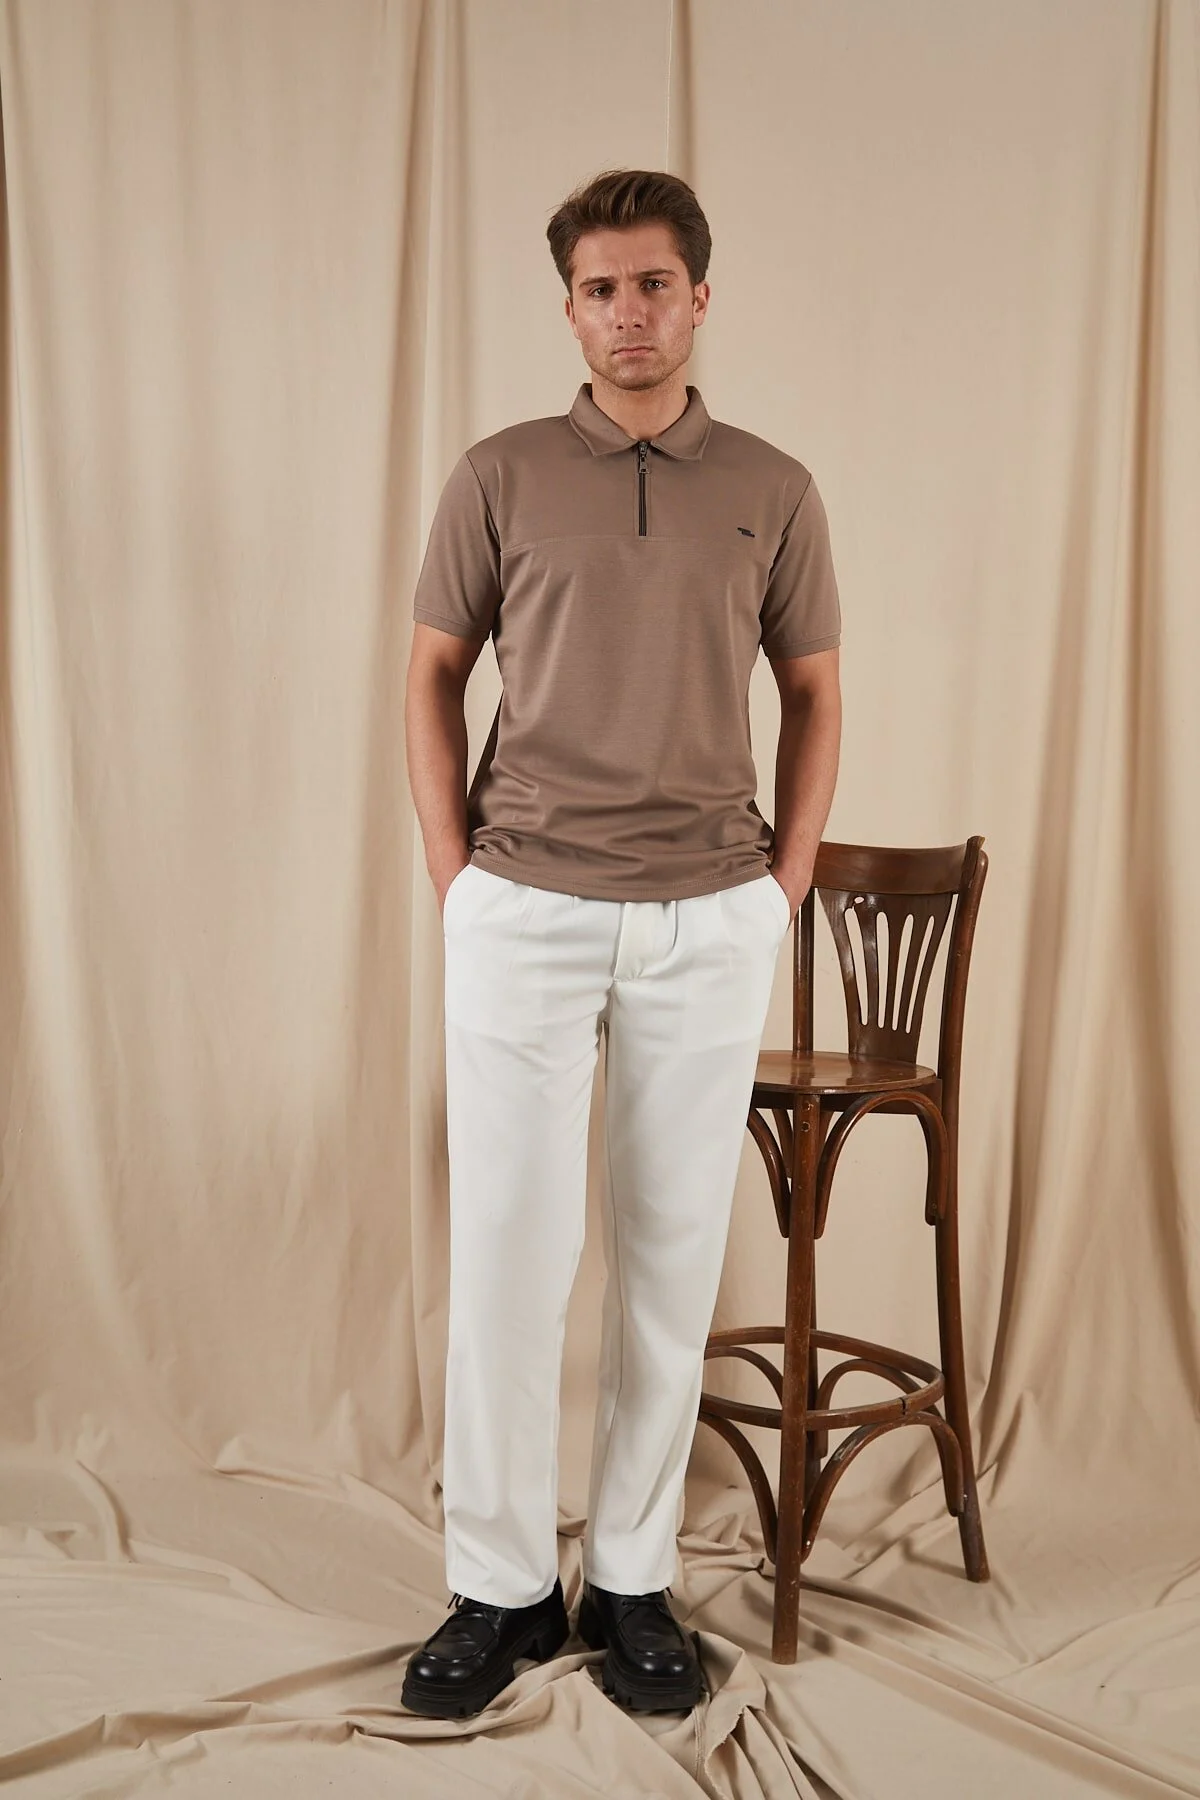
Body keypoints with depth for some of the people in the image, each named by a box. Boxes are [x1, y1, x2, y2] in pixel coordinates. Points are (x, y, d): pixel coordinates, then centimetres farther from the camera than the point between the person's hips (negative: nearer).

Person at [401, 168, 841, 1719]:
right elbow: (432, 677, 7)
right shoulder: (499, 476, 4)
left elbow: (814, 693, 12)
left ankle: (633, 1580, 22)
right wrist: (454, 878, -1)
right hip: (524, 914, -1)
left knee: (673, 1258, 7)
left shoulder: (772, 491, 6)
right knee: (506, 1254, 1)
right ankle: (500, 1586, 18)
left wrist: (786, 884, 3)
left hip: (708, 922, 1)